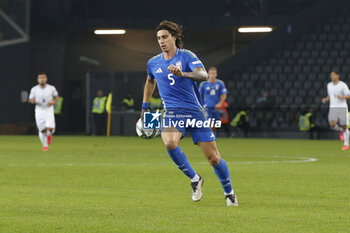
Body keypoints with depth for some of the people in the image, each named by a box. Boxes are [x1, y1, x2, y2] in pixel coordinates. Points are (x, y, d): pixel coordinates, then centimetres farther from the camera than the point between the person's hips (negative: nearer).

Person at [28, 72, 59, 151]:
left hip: (49, 110, -1)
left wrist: (53, 102, -10)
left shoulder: (51, 88, -3)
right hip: (39, 111, 1)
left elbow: (56, 97, 11)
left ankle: (49, 134, 19)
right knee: (42, 130, 1)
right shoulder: (34, 89, -3)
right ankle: (45, 145, 23)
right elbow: (30, 100, 5)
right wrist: (32, 101, -19)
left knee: (50, 128, -18)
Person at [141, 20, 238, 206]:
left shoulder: (187, 56, -5)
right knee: (169, 143, -31)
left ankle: (229, 192, 21)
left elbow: (203, 75, -22)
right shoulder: (153, 63, 10)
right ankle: (194, 179, -9)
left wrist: (182, 74, -39)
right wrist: (144, 106, 30)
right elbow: (150, 81, 32)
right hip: (172, 112, 2)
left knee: (213, 157, -3)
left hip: (194, 111, -2)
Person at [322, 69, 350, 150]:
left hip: (342, 108, -3)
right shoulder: (329, 85, 8)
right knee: (332, 124, -18)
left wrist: (342, 97, -27)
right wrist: (325, 99, 3)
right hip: (333, 108, 3)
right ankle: (341, 130, 17)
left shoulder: (343, 85, -8)